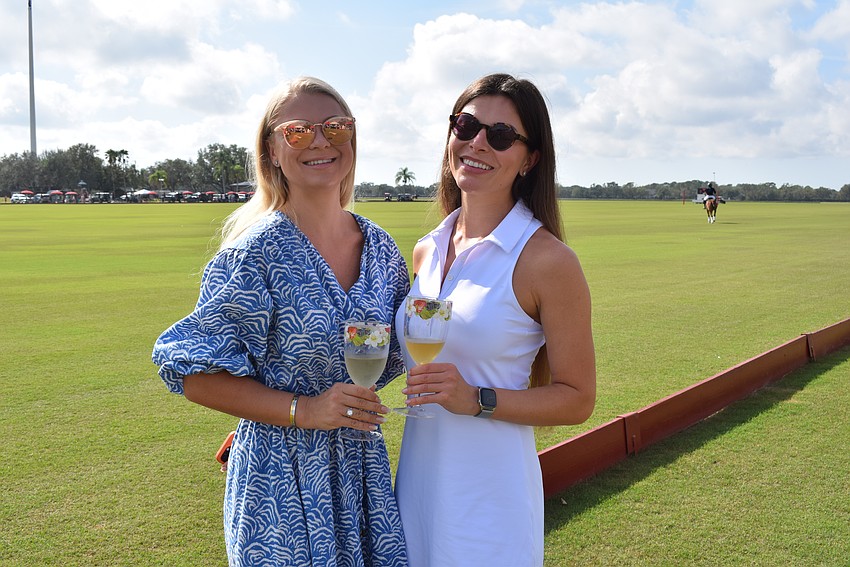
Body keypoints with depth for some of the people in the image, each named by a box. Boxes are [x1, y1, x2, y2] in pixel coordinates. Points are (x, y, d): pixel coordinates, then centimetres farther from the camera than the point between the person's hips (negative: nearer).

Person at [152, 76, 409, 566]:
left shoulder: (380, 246, 2)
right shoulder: (257, 253, -15)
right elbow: (196, 374, -14)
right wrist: (304, 410, -20)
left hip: (365, 471, 6)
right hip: (281, 481, -5)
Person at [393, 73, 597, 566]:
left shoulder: (546, 260, -13)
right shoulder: (427, 251, 5)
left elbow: (577, 399, -10)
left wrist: (477, 400, -20)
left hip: (489, 496, -6)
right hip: (417, 482, 6)